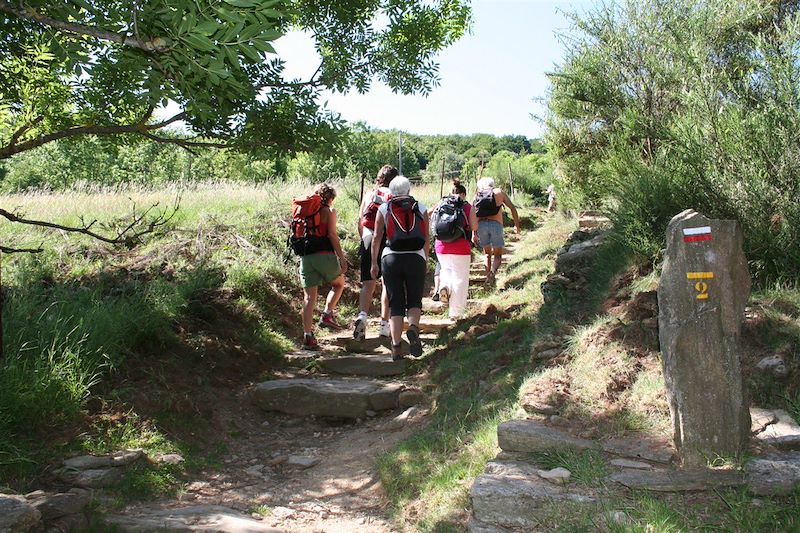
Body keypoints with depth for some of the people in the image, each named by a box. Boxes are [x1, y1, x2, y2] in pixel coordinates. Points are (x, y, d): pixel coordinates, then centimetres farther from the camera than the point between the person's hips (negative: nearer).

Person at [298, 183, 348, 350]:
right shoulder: (329, 211, 0)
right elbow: (332, 235, -9)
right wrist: (342, 258, -9)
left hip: (306, 257, 4)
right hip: (325, 255, -4)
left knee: (309, 297, 4)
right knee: (339, 283, 23)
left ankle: (307, 336, 0)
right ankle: (327, 315, 8)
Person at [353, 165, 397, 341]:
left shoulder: (369, 196, 9)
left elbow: (360, 223, 10)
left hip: (368, 243, 2)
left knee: (368, 284, 2)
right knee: (388, 285, 10)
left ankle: (362, 315, -22)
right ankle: (384, 325, 14)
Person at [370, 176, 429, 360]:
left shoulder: (384, 209, 7)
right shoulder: (421, 209, 9)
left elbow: (377, 237, 2)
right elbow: (427, 239, 7)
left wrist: (374, 263, 7)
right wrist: (426, 260, 19)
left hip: (391, 258, 0)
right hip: (416, 259, 0)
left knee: (395, 304, 7)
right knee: (415, 301, 13)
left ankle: (396, 346, 0)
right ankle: (413, 328, -17)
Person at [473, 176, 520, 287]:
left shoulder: (476, 195, 17)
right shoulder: (499, 192, 14)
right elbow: (512, 208, 13)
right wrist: (517, 225, 21)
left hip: (481, 225, 2)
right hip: (496, 224, -2)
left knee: (487, 253, 21)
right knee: (498, 254, 10)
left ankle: (488, 278, 11)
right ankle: (493, 271, -20)